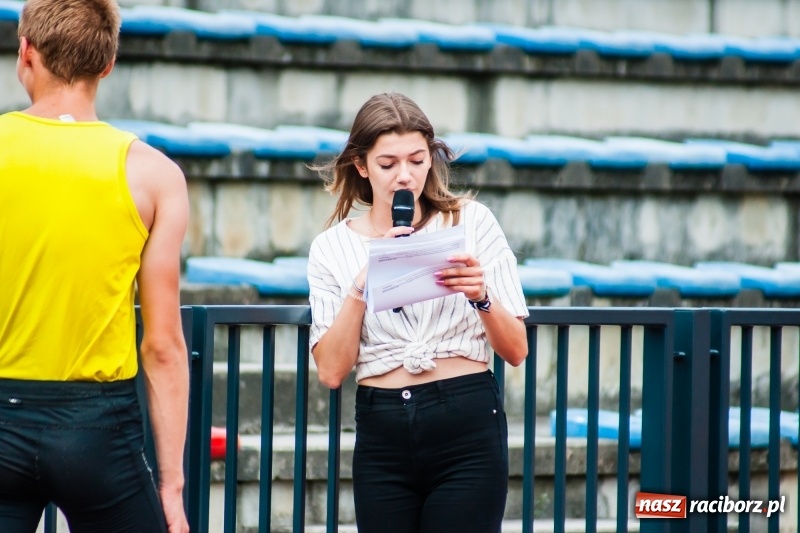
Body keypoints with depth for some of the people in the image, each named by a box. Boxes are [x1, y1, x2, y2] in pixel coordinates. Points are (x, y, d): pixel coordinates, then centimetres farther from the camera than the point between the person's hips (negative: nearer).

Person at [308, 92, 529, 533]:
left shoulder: (471, 222, 2)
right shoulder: (333, 248, 6)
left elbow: (516, 350, 0)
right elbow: (331, 371, -3)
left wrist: (481, 297, -18)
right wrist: (361, 285, -12)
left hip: (466, 431, -2)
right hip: (382, 435, 2)